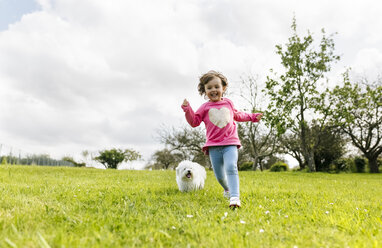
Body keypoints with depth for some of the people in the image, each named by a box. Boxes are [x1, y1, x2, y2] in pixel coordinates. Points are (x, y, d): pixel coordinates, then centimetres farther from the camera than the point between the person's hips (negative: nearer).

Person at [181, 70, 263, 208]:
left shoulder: (228, 103, 13)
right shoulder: (205, 107, 6)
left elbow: (237, 115, 31)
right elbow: (194, 122, 3)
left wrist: (252, 117, 32)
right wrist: (187, 109, -9)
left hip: (230, 142, 0)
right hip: (213, 145, 0)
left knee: (231, 167, -23)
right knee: (219, 174, 7)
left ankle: (234, 197, -27)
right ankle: (227, 189, 38)